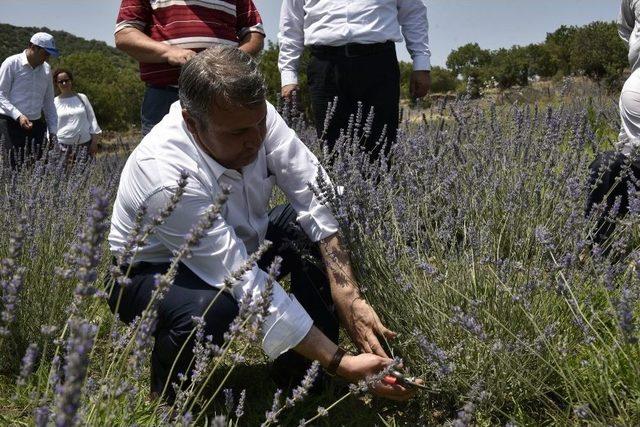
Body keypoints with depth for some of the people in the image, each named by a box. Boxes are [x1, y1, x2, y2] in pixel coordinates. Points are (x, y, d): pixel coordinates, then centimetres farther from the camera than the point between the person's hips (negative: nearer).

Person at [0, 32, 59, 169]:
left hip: (36, 125, 5)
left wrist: (53, 132, 13)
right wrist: (18, 116, -21)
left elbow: (49, 103, 19)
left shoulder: (46, 69, 13)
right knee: (14, 167, -11)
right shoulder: (12, 63, -4)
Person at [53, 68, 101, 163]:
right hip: (63, 146, 0)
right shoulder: (54, 102, 8)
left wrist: (94, 142, 4)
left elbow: (92, 120, 10)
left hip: (84, 144, 0)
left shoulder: (82, 98, 8)